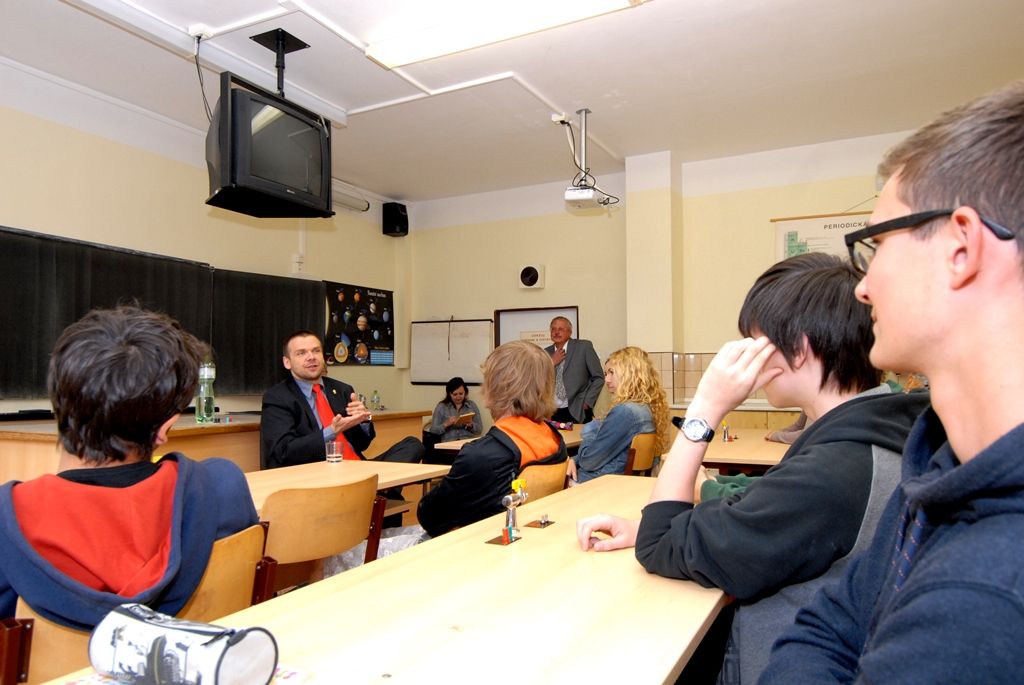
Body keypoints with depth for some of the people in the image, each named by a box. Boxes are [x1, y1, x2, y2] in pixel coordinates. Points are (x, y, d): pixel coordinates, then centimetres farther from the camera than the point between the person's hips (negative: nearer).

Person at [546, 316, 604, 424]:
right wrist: (551, 363, -7)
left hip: (577, 412, -3)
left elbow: (599, 378, -1)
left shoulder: (584, 347, -2)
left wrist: (587, 403, -7)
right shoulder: (546, 353, 9)